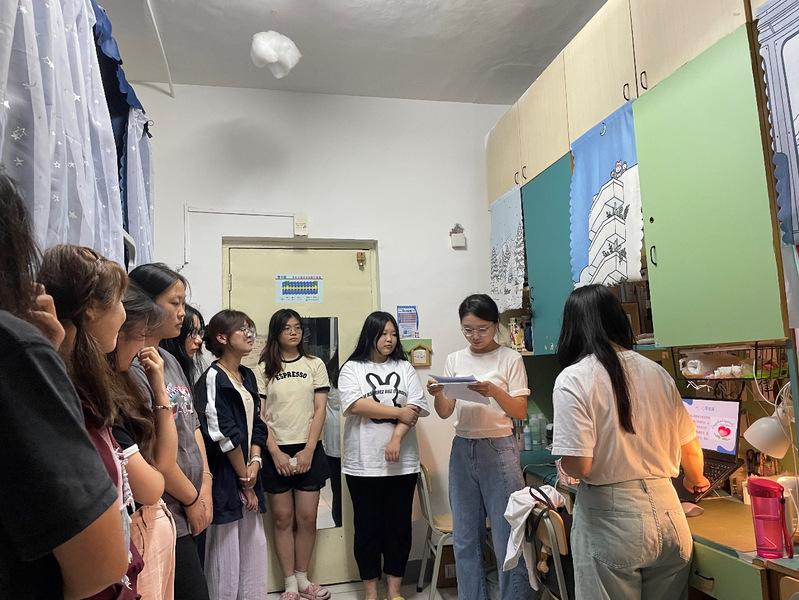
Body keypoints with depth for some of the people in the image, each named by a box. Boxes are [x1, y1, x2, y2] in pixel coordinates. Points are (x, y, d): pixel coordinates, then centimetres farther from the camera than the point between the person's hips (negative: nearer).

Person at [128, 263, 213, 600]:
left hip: (192, 508, 8)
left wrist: (205, 487, 4)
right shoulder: (130, 366, -17)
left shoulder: (169, 360, 10)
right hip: (165, 512, -8)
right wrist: (191, 499, -7)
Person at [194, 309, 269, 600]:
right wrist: (244, 480, -9)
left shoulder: (247, 376, 11)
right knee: (226, 550, 2)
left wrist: (255, 462, -5)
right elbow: (224, 434, -15)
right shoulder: (213, 378, -12)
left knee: (255, 545, 12)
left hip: (249, 475, 7)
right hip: (225, 478, -7)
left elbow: (256, 423, 11)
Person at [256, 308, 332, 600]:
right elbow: (259, 414, -1)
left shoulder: (315, 365, 5)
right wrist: (275, 452, -10)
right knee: (282, 518, 5)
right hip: (276, 451, -1)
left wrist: (308, 450, -7)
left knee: (307, 518, 5)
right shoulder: (264, 368, 2)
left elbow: (319, 410, 1)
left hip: (308, 450, 1)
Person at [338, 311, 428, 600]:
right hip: (363, 463, -2)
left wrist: (396, 438, -16)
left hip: (402, 462, 2)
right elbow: (355, 405, -14)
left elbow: (415, 407, -2)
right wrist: (398, 412, -11)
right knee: (367, 525, 8)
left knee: (399, 524, 8)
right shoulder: (352, 368, 1)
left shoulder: (405, 368, 9)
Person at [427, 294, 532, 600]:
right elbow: (445, 412, 5)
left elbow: (520, 412, -4)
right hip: (462, 449, 4)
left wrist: (494, 392, -22)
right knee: (464, 538, 11)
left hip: (498, 449, -3)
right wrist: (437, 394, -17)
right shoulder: (454, 360, 7)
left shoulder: (510, 359, -2)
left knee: (507, 535, -1)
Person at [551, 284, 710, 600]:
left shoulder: (573, 379, -14)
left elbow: (578, 465, -20)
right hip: (667, 512, 5)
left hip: (610, 520, -5)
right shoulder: (656, 372, 2)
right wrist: (695, 480, 33)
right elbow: (691, 450, 12)